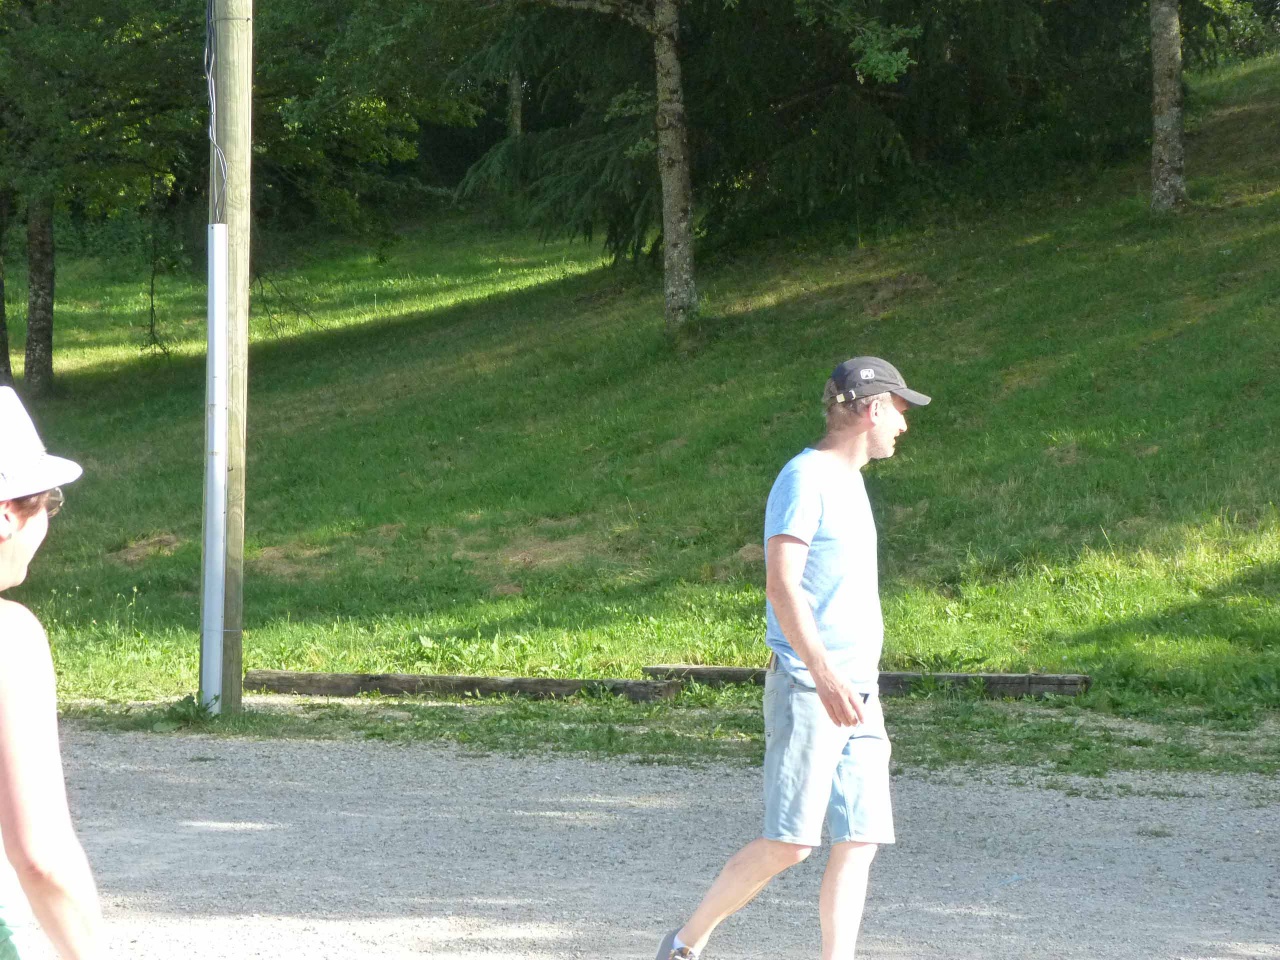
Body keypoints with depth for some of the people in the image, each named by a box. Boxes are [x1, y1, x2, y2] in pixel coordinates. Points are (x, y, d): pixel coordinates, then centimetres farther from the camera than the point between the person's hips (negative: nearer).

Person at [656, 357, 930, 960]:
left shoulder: (850, 484, 21)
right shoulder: (805, 478, -8)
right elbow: (782, 586, -19)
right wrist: (824, 676, -31)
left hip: (854, 695, 9)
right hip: (804, 687, -9)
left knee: (859, 842, -1)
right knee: (789, 842, -11)